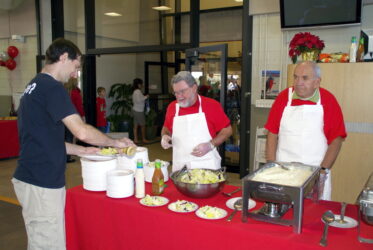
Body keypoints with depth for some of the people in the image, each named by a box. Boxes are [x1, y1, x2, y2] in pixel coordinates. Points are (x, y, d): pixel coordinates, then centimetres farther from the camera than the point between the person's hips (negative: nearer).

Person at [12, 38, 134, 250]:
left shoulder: (34, 86, 15)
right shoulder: (52, 87, -15)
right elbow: (82, 131, -23)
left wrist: (81, 150, 14)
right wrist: (115, 142, -7)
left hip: (29, 177, 10)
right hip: (42, 184, -10)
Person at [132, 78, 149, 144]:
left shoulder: (135, 91, 14)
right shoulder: (138, 91, -15)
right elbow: (139, 100, -26)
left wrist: (144, 97, 17)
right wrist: (146, 97, -13)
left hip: (135, 110, 9)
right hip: (139, 111, -9)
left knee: (136, 125, 7)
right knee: (142, 125, 1)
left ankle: (135, 139, 8)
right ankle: (144, 139, 9)